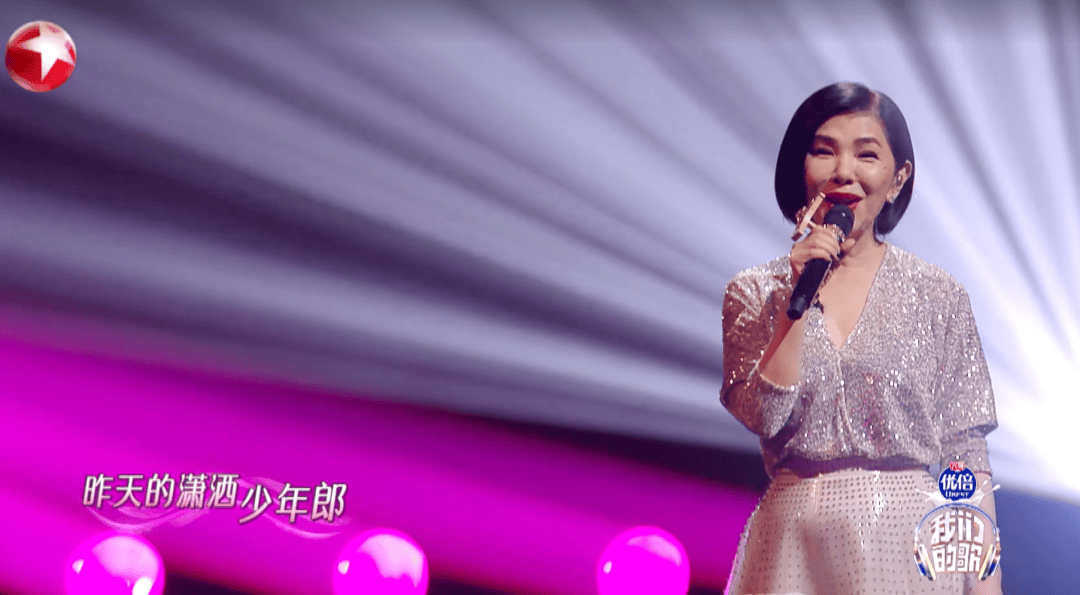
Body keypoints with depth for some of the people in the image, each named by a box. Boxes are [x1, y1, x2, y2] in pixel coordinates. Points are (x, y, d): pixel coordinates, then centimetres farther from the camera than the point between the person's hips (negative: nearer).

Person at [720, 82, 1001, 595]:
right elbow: (762, 416, -11)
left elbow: (966, 453, -2)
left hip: (910, 540, 0)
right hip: (798, 546, 0)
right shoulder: (753, 292, 1)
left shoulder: (937, 296, -1)